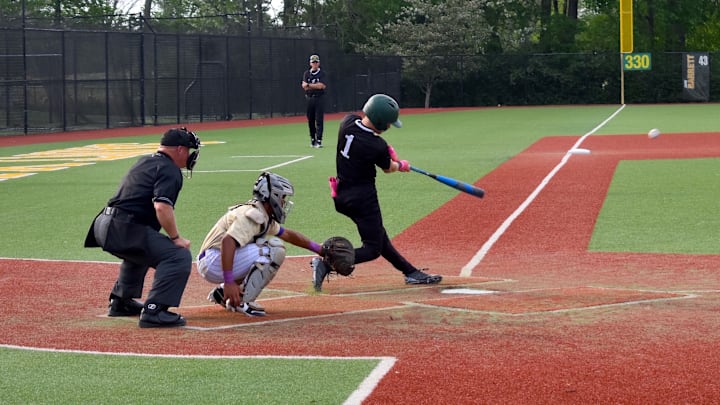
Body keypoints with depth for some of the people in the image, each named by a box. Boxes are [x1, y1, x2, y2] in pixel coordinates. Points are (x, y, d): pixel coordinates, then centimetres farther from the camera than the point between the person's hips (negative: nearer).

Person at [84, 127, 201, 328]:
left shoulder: (144, 162, 22)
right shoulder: (169, 170, -6)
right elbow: (162, 207, -21)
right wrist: (176, 238, -15)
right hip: (124, 230, -10)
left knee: (140, 253, 39)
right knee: (179, 256, -16)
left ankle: (120, 301, 45)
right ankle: (154, 311, -25)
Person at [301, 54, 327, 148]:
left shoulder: (322, 73, 1)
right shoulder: (306, 73, 9)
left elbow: (322, 86, -12)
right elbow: (304, 86, -4)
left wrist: (309, 85, -10)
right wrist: (317, 86, -12)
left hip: (319, 99, -3)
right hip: (309, 98, 3)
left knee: (319, 120, -9)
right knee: (310, 120, 7)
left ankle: (319, 140, -11)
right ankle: (312, 139, 16)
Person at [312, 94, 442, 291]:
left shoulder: (348, 121, -8)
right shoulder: (378, 147, -24)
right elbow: (388, 168, -1)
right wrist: (402, 165, 21)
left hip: (341, 194, 9)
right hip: (362, 198, -9)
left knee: (378, 236, 20)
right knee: (373, 249, 0)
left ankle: (411, 272, 32)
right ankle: (326, 264, -16)